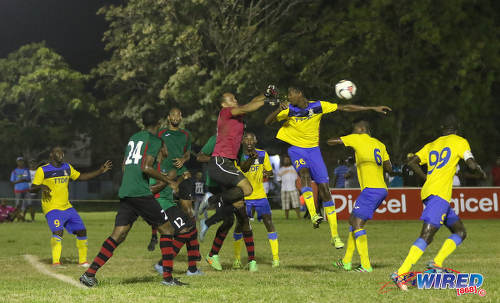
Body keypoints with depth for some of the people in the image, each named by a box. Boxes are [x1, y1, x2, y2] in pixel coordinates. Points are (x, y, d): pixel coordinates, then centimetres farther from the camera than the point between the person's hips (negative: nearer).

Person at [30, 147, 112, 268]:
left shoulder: (67, 168, 14)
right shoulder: (42, 170, -4)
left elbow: (81, 177, 22)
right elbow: (32, 189, -4)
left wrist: (100, 171, 16)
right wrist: (41, 187, -27)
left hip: (67, 207, 7)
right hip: (52, 208, -7)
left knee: (81, 230, 4)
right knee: (58, 231, -28)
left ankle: (83, 261, 17)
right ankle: (55, 261, -27)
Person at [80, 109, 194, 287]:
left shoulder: (133, 138, 21)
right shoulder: (154, 140, -3)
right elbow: (146, 167, -15)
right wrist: (169, 181, -6)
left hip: (125, 193, 8)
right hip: (141, 193, -8)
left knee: (118, 235, 6)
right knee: (167, 229, 2)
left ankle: (90, 273, -3)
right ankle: (167, 277, -3)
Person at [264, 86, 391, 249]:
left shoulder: (318, 106, -6)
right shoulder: (289, 110, -6)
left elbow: (345, 108, -3)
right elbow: (267, 122, -10)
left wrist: (373, 108, -4)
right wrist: (278, 110, -30)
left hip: (313, 149, 1)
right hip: (296, 148, -1)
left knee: (324, 188, -4)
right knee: (304, 173, -35)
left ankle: (334, 235, 1)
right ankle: (313, 215, -43)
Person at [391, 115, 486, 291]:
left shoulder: (431, 145, 22)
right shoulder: (460, 142, 6)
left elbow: (413, 162, 11)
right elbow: (471, 164, -5)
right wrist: (481, 171, 16)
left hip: (428, 190, 8)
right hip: (439, 194, -8)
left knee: (460, 232, 13)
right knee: (426, 236, -18)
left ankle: (437, 264, -1)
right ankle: (400, 274, -28)